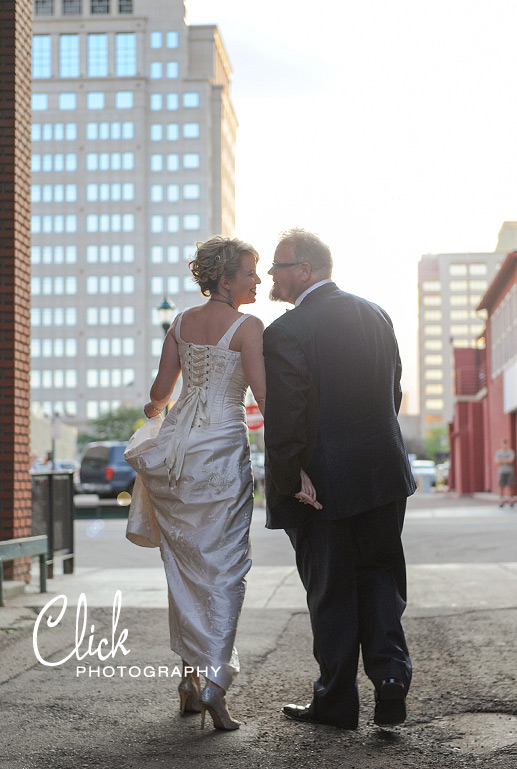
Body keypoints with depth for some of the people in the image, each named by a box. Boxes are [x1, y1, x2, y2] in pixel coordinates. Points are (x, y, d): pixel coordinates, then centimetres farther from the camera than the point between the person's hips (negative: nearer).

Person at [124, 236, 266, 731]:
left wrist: (155, 411, 34)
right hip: (221, 449, -6)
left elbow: (160, 391, 13)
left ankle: (190, 675, 20)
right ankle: (212, 680, -7)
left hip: (175, 446, 6)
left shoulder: (182, 322, 10)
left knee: (184, 565, 13)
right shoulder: (247, 326, -8)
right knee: (222, 568, 0)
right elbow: (264, 394, -15)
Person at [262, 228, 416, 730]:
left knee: (332, 593, 7)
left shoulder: (284, 333, -15)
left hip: (324, 484, -5)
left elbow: (283, 421, -18)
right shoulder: (375, 315, 6)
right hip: (384, 474, 5)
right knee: (379, 577, 17)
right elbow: (393, 392, 12)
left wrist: (286, 486, -9)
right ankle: (390, 675, 3)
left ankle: (336, 702, 19)